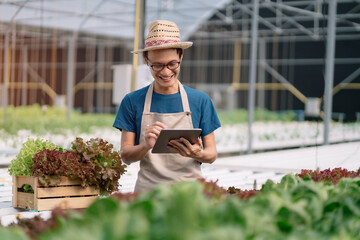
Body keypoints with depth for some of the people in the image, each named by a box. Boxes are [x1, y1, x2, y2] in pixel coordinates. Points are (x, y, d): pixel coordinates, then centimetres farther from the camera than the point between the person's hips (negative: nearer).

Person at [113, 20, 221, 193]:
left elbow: (212, 154, 10)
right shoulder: (132, 101, 5)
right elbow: (125, 156, 5)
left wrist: (197, 154, -12)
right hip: (147, 190, 0)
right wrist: (146, 146, -15)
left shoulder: (201, 100, 7)